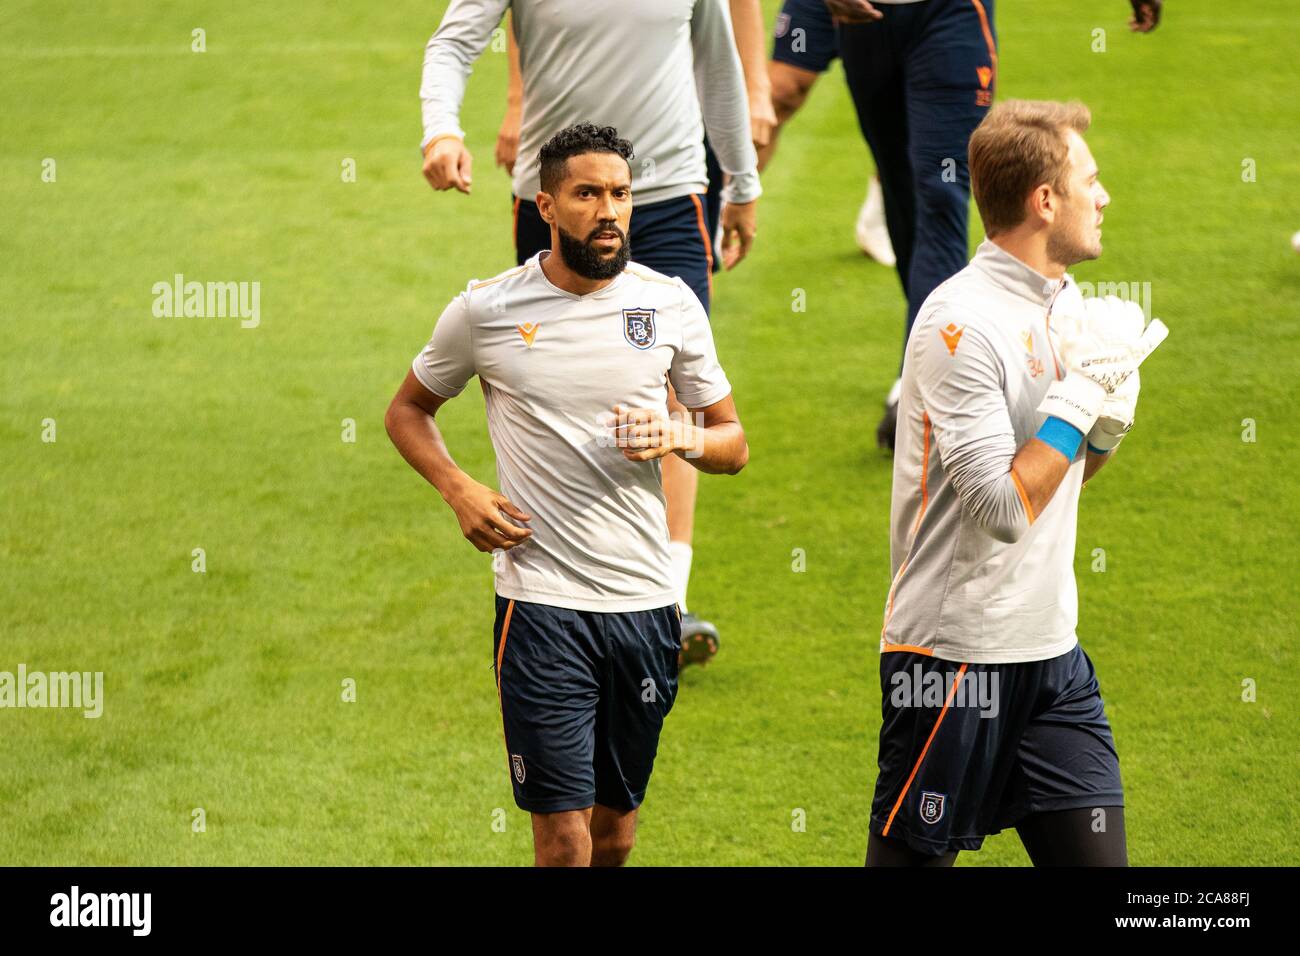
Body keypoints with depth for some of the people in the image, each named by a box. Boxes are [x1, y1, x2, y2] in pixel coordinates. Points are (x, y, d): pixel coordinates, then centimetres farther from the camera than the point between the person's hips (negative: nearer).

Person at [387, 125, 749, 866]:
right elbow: (409, 410, 14)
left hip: (647, 602, 3)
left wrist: (680, 438, -11)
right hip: (542, 603, -3)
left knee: (616, 826, 13)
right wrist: (459, 490, -4)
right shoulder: (487, 310, -2)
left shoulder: (671, 304, 3)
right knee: (563, 835, -8)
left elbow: (734, 444, 12)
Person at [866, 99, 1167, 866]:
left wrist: (1109, 419, 1)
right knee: (914, 856, 0)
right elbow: (1003, 508, -23)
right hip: (956, 652, -8)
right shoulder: (962, 323, -17)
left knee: (1095, 847, 5)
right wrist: (1080, 394, -17)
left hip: (1051, 647, 8)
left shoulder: (1065, 305, 10)